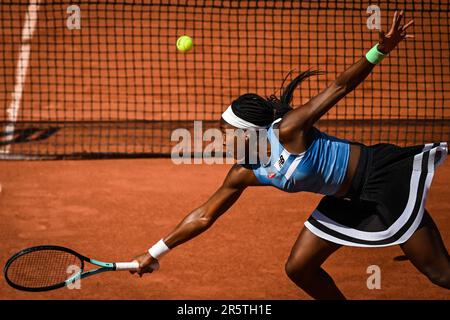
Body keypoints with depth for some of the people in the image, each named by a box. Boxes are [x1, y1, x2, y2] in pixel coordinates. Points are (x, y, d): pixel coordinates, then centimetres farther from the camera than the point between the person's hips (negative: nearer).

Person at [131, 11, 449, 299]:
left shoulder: (287, 130, -23)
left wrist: (382, 49, -34)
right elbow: (204, 216, 7)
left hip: (385, 178, -8)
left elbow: (339, 87, -22)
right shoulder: (243, 175, -1)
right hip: (347, 200, 8)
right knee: (299, 269, 7)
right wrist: (155, 253, 8)